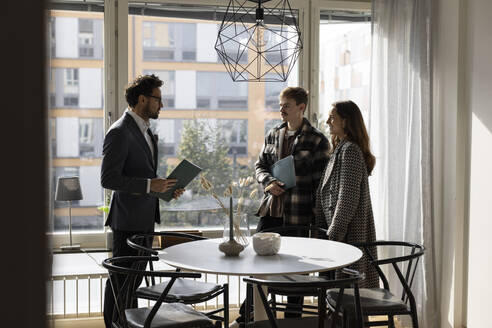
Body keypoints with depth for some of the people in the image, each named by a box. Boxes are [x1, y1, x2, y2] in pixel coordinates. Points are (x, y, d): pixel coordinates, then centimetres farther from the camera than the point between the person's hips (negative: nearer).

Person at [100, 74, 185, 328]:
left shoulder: (144, 130, 15)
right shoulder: (119, 132, -15)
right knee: (122, 276, -1)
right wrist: (149, 185, -25)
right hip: (128, 219, -9)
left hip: (145, 218, 9)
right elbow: (108, 179, -21)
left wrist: (164, 185, 7)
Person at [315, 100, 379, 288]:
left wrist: (334, 233, -19)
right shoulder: (339, 149, 17)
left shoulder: (350, 150, -14)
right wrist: (320, 228, 16)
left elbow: (348, 198, -19)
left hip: (349, 233, -10)